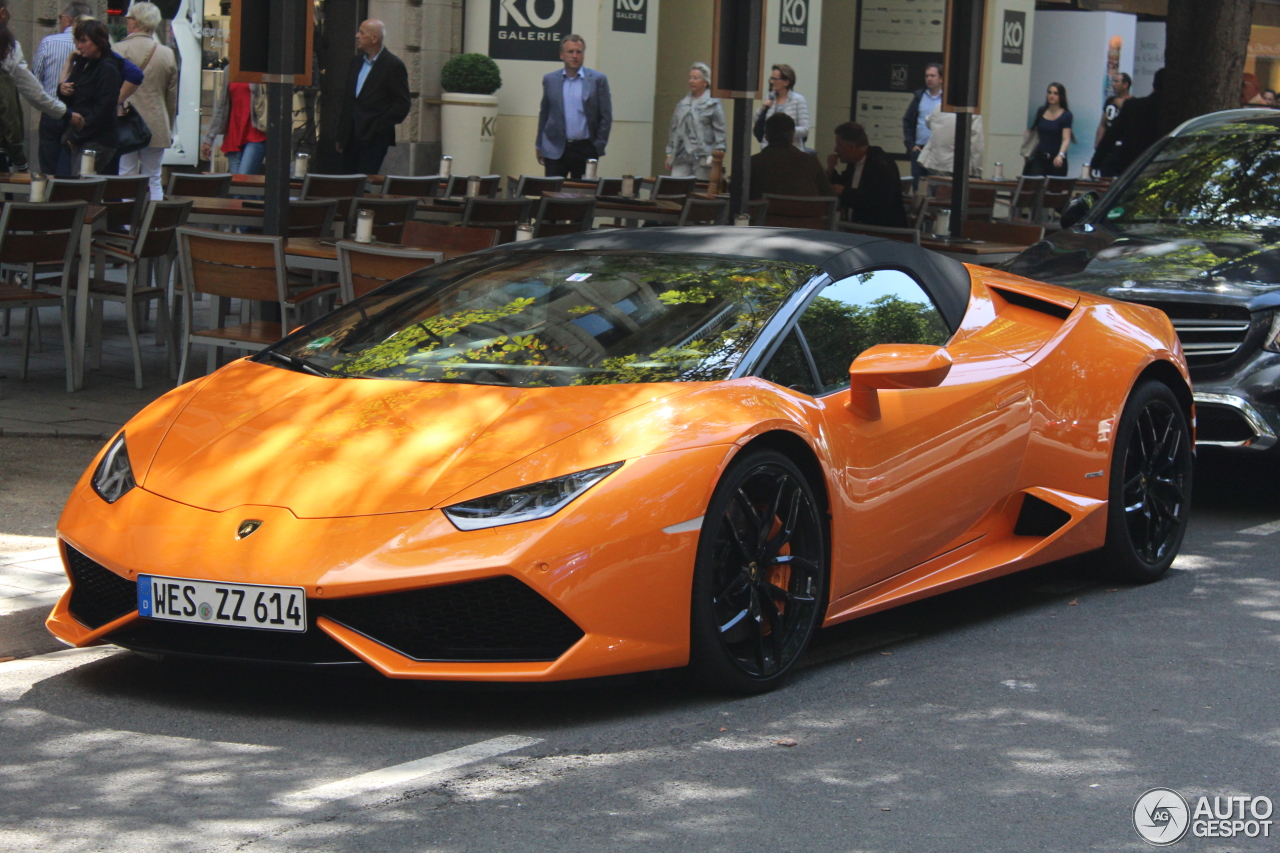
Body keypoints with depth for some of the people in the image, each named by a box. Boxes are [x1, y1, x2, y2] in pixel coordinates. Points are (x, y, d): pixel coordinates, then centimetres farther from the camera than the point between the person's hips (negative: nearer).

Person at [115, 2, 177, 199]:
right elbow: (172, 98, 11)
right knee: (154, 181, 8)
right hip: (157, 129, 3)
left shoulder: (119, 50, -7)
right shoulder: (167, 54, 3)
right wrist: (167, 127, 22)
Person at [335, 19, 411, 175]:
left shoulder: (393, 65, -7)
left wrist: (381, 126, -13)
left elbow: (402, 104, -7)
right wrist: (341, 135, 15)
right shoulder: (356, 61, 14)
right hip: (352, 135, 7)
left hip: (374, 138, -6)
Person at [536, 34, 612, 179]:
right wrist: (539, 146, 12)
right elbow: (544, 114, 14)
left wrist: (598, 147, -3)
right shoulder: (549, 80, 8)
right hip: (556, 150, 1)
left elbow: (606, 117, 2)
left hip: (585, 149, -1)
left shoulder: (598, 79, 1)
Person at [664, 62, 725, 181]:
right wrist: (669, 154, 17)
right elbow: (674, 130, 20)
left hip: (702, 157, -5)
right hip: (682, 156, 5)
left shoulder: (713, 104, -1)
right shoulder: (682, 104, 16)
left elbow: (719, 131, -4)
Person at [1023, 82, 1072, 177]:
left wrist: (1060, 155, -34)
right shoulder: (1041, 112, 7)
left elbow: (1066, 139, -17)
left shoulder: (1066, 115, -7)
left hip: (1056, 160, -3)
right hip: (1039, 158, 3)